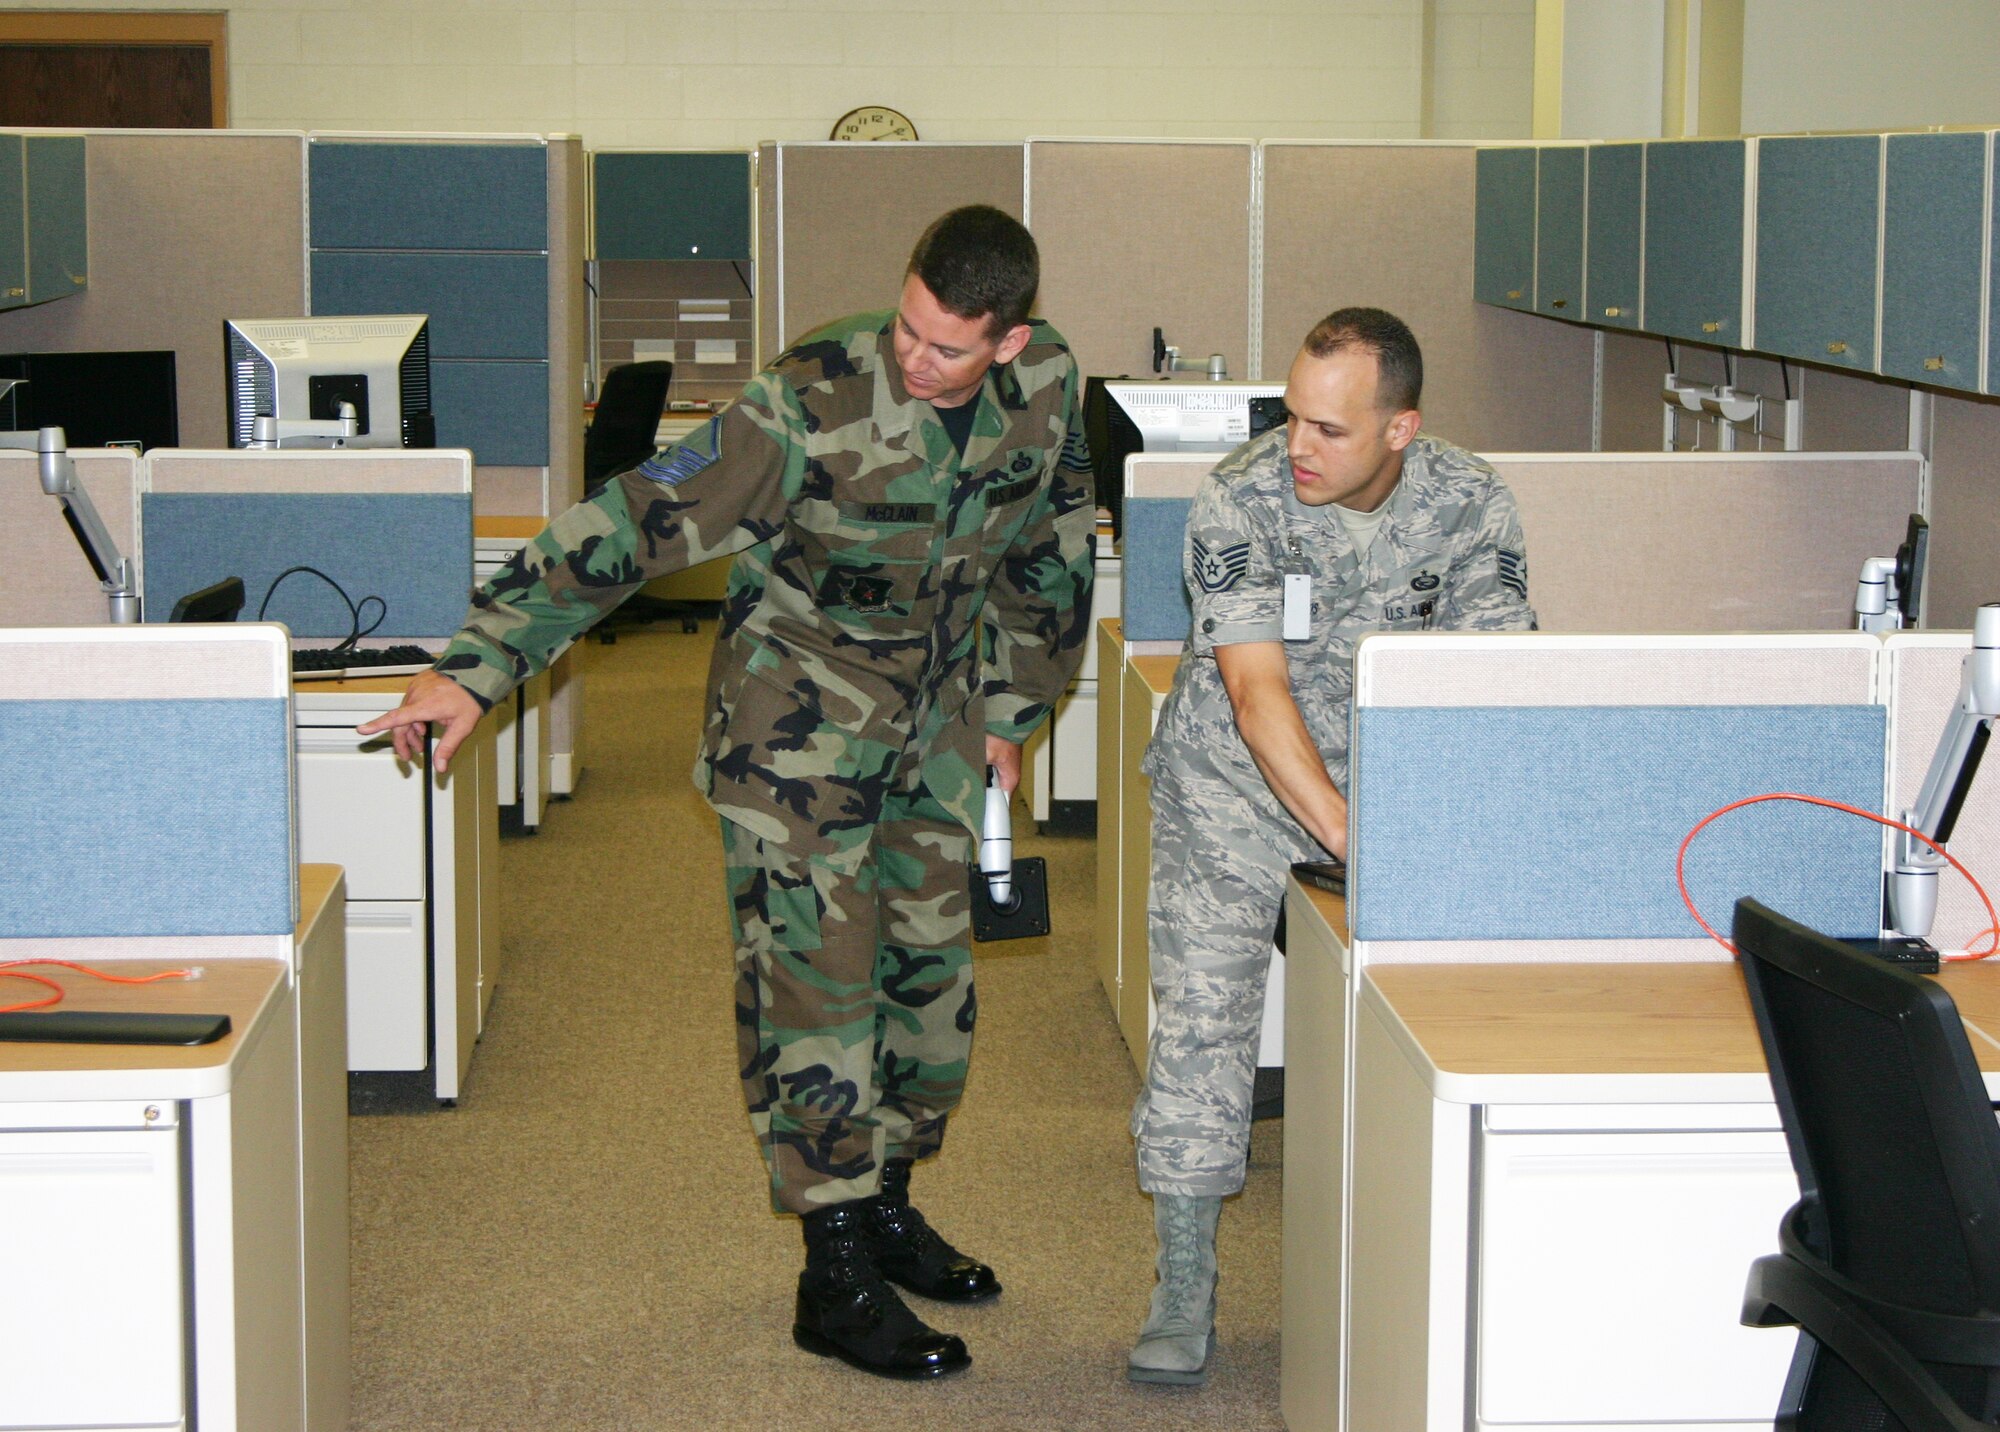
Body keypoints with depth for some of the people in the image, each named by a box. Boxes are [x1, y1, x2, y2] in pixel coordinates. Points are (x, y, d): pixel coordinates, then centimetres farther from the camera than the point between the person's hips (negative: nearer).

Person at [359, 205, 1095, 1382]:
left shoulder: (1047, 384, -10)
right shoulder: (814, 402, -27)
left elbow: (1049, 553, 8)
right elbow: (640, 524, -29)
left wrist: (1012, 709, 13)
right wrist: (480, 667, -34)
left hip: (936, 713, 6)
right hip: (800, 711, -6)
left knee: (932, 965, 11)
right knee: (818, 972, -7)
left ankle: (884, 1204, 30)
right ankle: (838, 1274, -1)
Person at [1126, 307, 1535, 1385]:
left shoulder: (1472, 504, -11)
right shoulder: (1239, 500, -18)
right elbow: (1256, 688, -24)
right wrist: (1350, 837, -35)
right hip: (1239, 781, -2)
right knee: (1203, 1012, -8)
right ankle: (1183, 1295, 3)